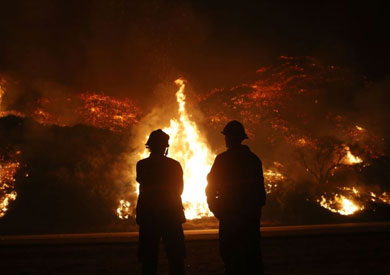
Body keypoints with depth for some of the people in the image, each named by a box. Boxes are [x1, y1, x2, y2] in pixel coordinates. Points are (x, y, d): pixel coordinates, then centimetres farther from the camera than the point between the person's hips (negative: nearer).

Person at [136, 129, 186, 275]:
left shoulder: (141, 165, -3)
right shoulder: (174, 165, -3)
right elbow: (179, 190, 5)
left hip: (147, 215, 1)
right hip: (171, 214, 0)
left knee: (148, 257, 6)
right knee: (175, 257, 6)